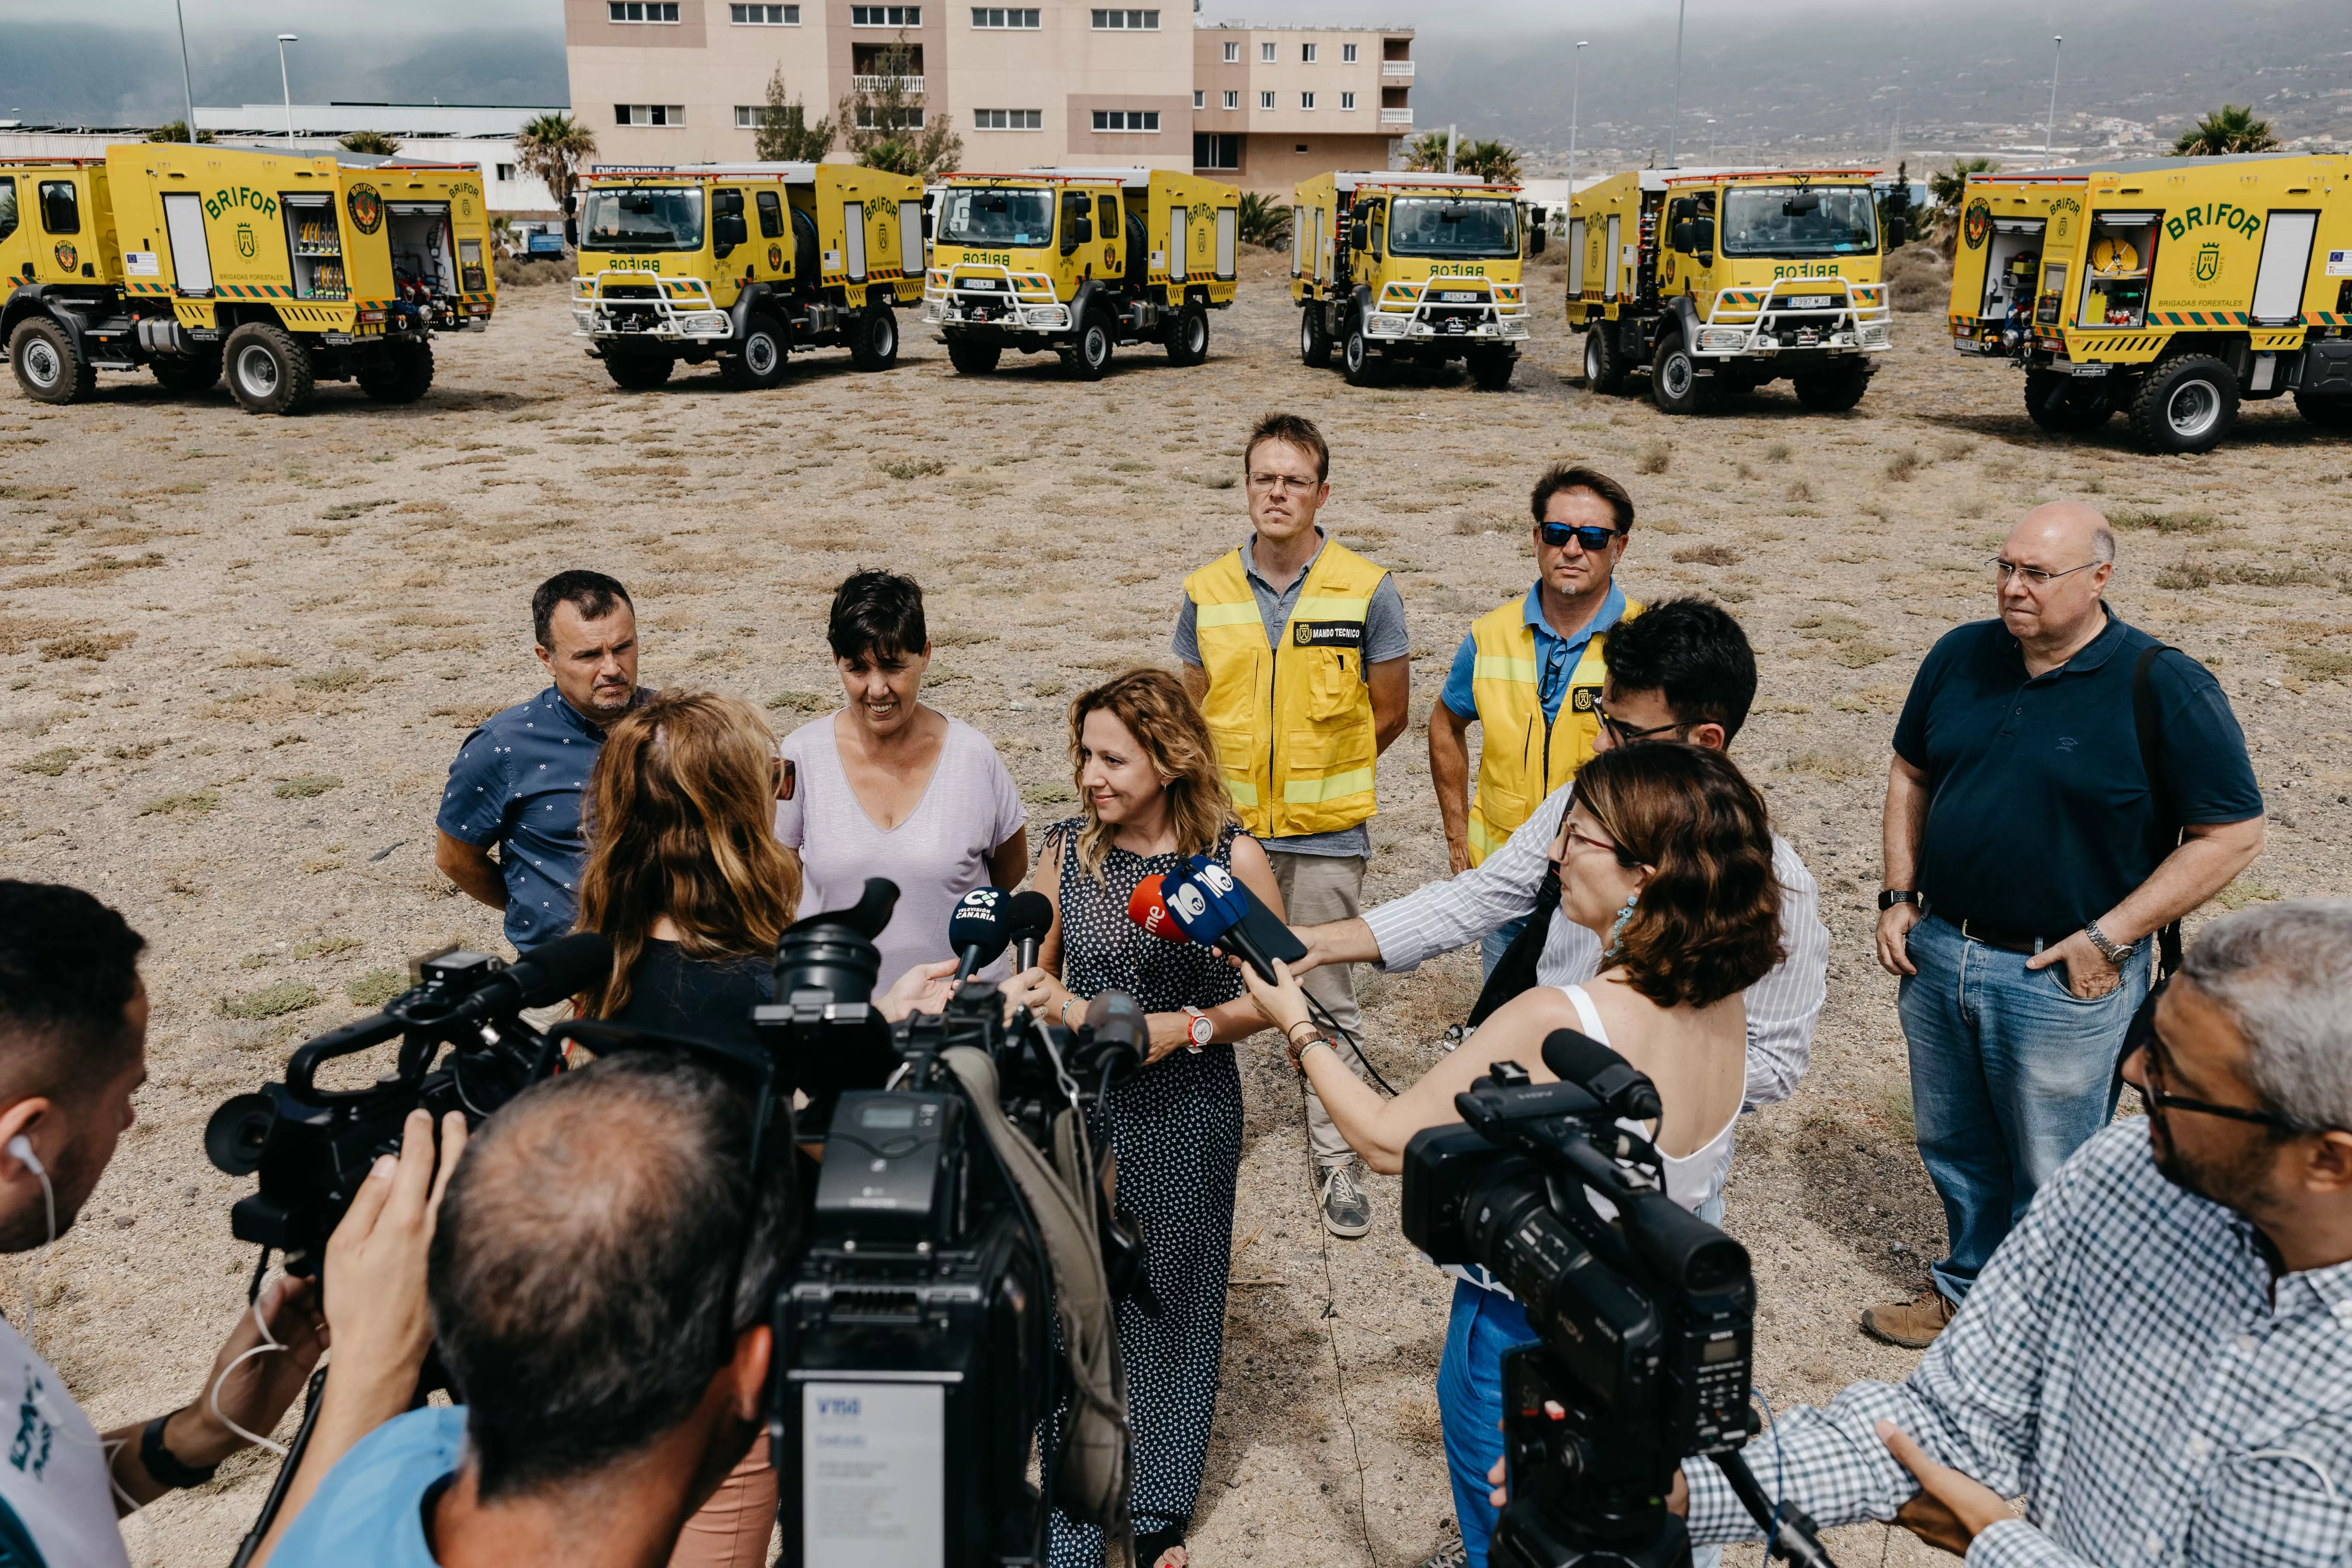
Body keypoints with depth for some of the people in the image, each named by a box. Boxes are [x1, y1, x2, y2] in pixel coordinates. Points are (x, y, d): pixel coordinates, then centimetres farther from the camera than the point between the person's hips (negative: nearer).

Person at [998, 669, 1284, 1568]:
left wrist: (1181, 1029, -17)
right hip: (1081, 1110, 2)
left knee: (1173, 1299, 14)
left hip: (1187, 1115, -1)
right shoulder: (1068, 850, -3)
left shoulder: (1232, 857, -11)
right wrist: (1038, 996, -11)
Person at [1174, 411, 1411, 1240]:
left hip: (1327, 833, -2)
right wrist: (1233, 783, 2)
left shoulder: (1366, 591, -6)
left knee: (1328, 996, 7)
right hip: (1228, 830, 2)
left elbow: (1389, 713, 1)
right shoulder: (1206, 592, 2)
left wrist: (1319, 776, 3)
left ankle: (1337, 1154, 22)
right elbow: (1191, 710, 11)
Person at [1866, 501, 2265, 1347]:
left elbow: (2233, 835, -12)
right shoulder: (1960, 657, 1)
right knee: (1954, 1149, 21)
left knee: (2051, 1179, 11)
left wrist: (2109, 938, -15)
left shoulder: (2165, 689, -14)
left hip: (2064, 982, -5)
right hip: (1937, 955, 5)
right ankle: (1967, 1284, 43)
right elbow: (1911, 775, 14)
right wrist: (1900, 897, 5)